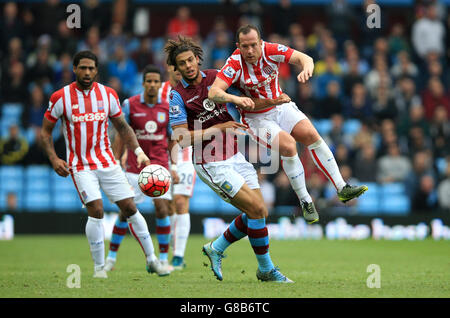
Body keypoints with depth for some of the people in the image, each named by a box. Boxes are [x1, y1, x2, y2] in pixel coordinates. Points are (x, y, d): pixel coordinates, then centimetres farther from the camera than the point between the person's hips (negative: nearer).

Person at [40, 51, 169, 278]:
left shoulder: (108, 95, 1)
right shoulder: (61, 97, -7)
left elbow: (122, 126, 11)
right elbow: (45, 131, 2)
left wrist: (138, 151, -1)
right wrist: (54, 159, -12)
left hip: (107, 161, 3)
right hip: (80, 165, -3)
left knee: (130, 208, 0)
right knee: (96, 210, -18)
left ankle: (151, 259, 11)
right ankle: (99, 266, -4)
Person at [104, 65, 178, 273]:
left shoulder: (167, 108, 4)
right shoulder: (130, 105, -1)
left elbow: (172, 140, 10)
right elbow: (121, 136, 4)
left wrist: (174, 168, 5)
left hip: (159, 166, 1)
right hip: (134, 167, -1)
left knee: (162, 208, -11)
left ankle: (163, 259, 0)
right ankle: (111, 257, 13)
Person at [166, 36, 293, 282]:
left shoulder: (215, 77, 4)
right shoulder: (177, 96, -11)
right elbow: (182, 138, -15)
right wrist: (219, 128, -17)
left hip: (234, 156, 6)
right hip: (211, 164, -6)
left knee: (259, 213, 3)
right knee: (256, 209, -14)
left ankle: (216, 248, 23)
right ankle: (266, 269, 0)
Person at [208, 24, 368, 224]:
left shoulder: (271, 50, -16)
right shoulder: (235, 64, -24)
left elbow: (303, 58, -18)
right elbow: (213, 93, -34)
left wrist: (306, 69, -42)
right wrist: (236, 99, -52)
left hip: (281, 107, 4)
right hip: (256, 117, -4)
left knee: (311, 134, -16)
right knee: (288, 145, -25)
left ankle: (342, 189, -9)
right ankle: (305, 202, -10)